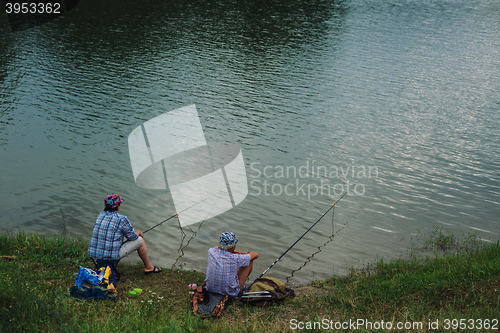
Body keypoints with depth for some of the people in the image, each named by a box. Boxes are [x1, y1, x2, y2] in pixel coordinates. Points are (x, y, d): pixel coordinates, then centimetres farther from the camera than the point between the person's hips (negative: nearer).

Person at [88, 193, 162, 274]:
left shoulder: (100, 215, 8)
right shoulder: (122, 219, -14)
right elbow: (132, 237, -3)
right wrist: (138, 232, 21)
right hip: (111, 256, -7)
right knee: (140, 240, 10)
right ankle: (148, 267, 25)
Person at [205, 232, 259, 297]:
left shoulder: (211, 252, -16)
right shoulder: (236, 259, -26)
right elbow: (255, 255, -4)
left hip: (210, 289, 4)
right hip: (230, 294, -4)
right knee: (250, 261, 8)